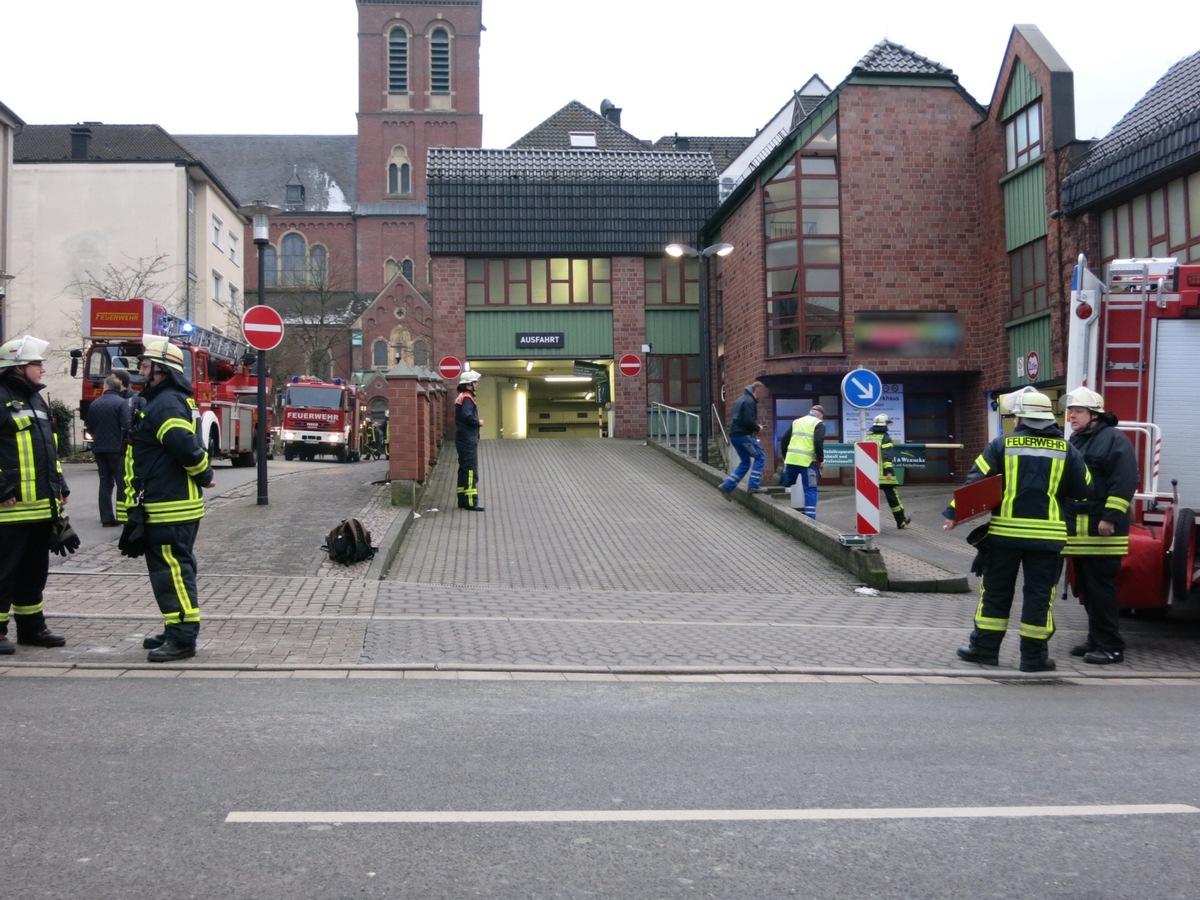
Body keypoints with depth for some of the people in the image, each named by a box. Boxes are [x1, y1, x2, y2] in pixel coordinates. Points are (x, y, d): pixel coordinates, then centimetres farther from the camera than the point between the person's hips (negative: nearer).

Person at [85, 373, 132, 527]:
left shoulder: (94, 403, 6)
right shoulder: (122, 402, -10)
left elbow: (89, 427, 13)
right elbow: (127, 426, -17)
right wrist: (127, 443, -4)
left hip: (99, 449, 5)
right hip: (117, 449, -5)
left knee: (105, 482, 9)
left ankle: (106, 518, 7)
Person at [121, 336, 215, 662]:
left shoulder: (166, 404, -17)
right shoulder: (157, 401, 18)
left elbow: (185, 446, -29)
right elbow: (185, 447, 24)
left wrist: (203, 475, -16)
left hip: (170, 508, -11)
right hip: (162, 505, 11)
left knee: (173, 571, -8)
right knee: (169, 569, 18)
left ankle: (183, 638, -5)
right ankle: (176, 630, 28)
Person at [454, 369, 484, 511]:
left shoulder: (461, 397, 17)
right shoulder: (467, 398, -14)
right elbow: (467, 415, -29)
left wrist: (475, 422, 8)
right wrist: (478, 422, -13)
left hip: (463, 439, 10)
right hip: (468, 440, -10)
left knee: (464, 469, 13)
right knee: (471, 470, -9)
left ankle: (462, 500, 17)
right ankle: (471, 501, -10)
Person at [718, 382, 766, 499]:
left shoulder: (740, 400, 19)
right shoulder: (749, 402, -12)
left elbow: (732, 417, 24)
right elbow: (749, 421, -22)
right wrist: (757, 428, -3)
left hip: (734, 435, 10)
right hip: (744, 435, -10)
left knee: (744, 462, 15)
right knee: (760, 457, -2)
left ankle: (727, 486, 8)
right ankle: (754, 485, -6)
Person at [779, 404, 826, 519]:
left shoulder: (796, 422, 21)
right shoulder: (819, 424, 3)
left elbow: (784, 440, 16)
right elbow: (818, 443, -11)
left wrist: (785, 457, 24)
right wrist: (821, 460, 0)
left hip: (791, 459, 5)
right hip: (807, 461, -5)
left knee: (785, 486, 15)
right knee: (810, 490, 0)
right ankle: (810, 517, -5)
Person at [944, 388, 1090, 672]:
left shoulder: (1003, 444, -1)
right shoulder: (1066, 449, 2)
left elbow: (974, 480, -5)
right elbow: (1083, 489, 6)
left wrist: (954, 513, -1)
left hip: (1005, 531, 0)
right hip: (1047, 534, 0)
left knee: (995, 590, 10)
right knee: (1039, 593, 6)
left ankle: (985, 647, 15)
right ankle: (1034, 656, 9)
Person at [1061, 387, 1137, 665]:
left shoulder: (1114, 440, -8)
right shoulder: (1074, 442, 19)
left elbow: (1124, 483, -17)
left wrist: (1110, 517, -21)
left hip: (1102, 530, -8)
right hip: (1078, 531, 9)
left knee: (1101, 589, -7)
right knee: (1085, 588, 12)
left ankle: (1111, 647, -1)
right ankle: (1096, 639, 22)